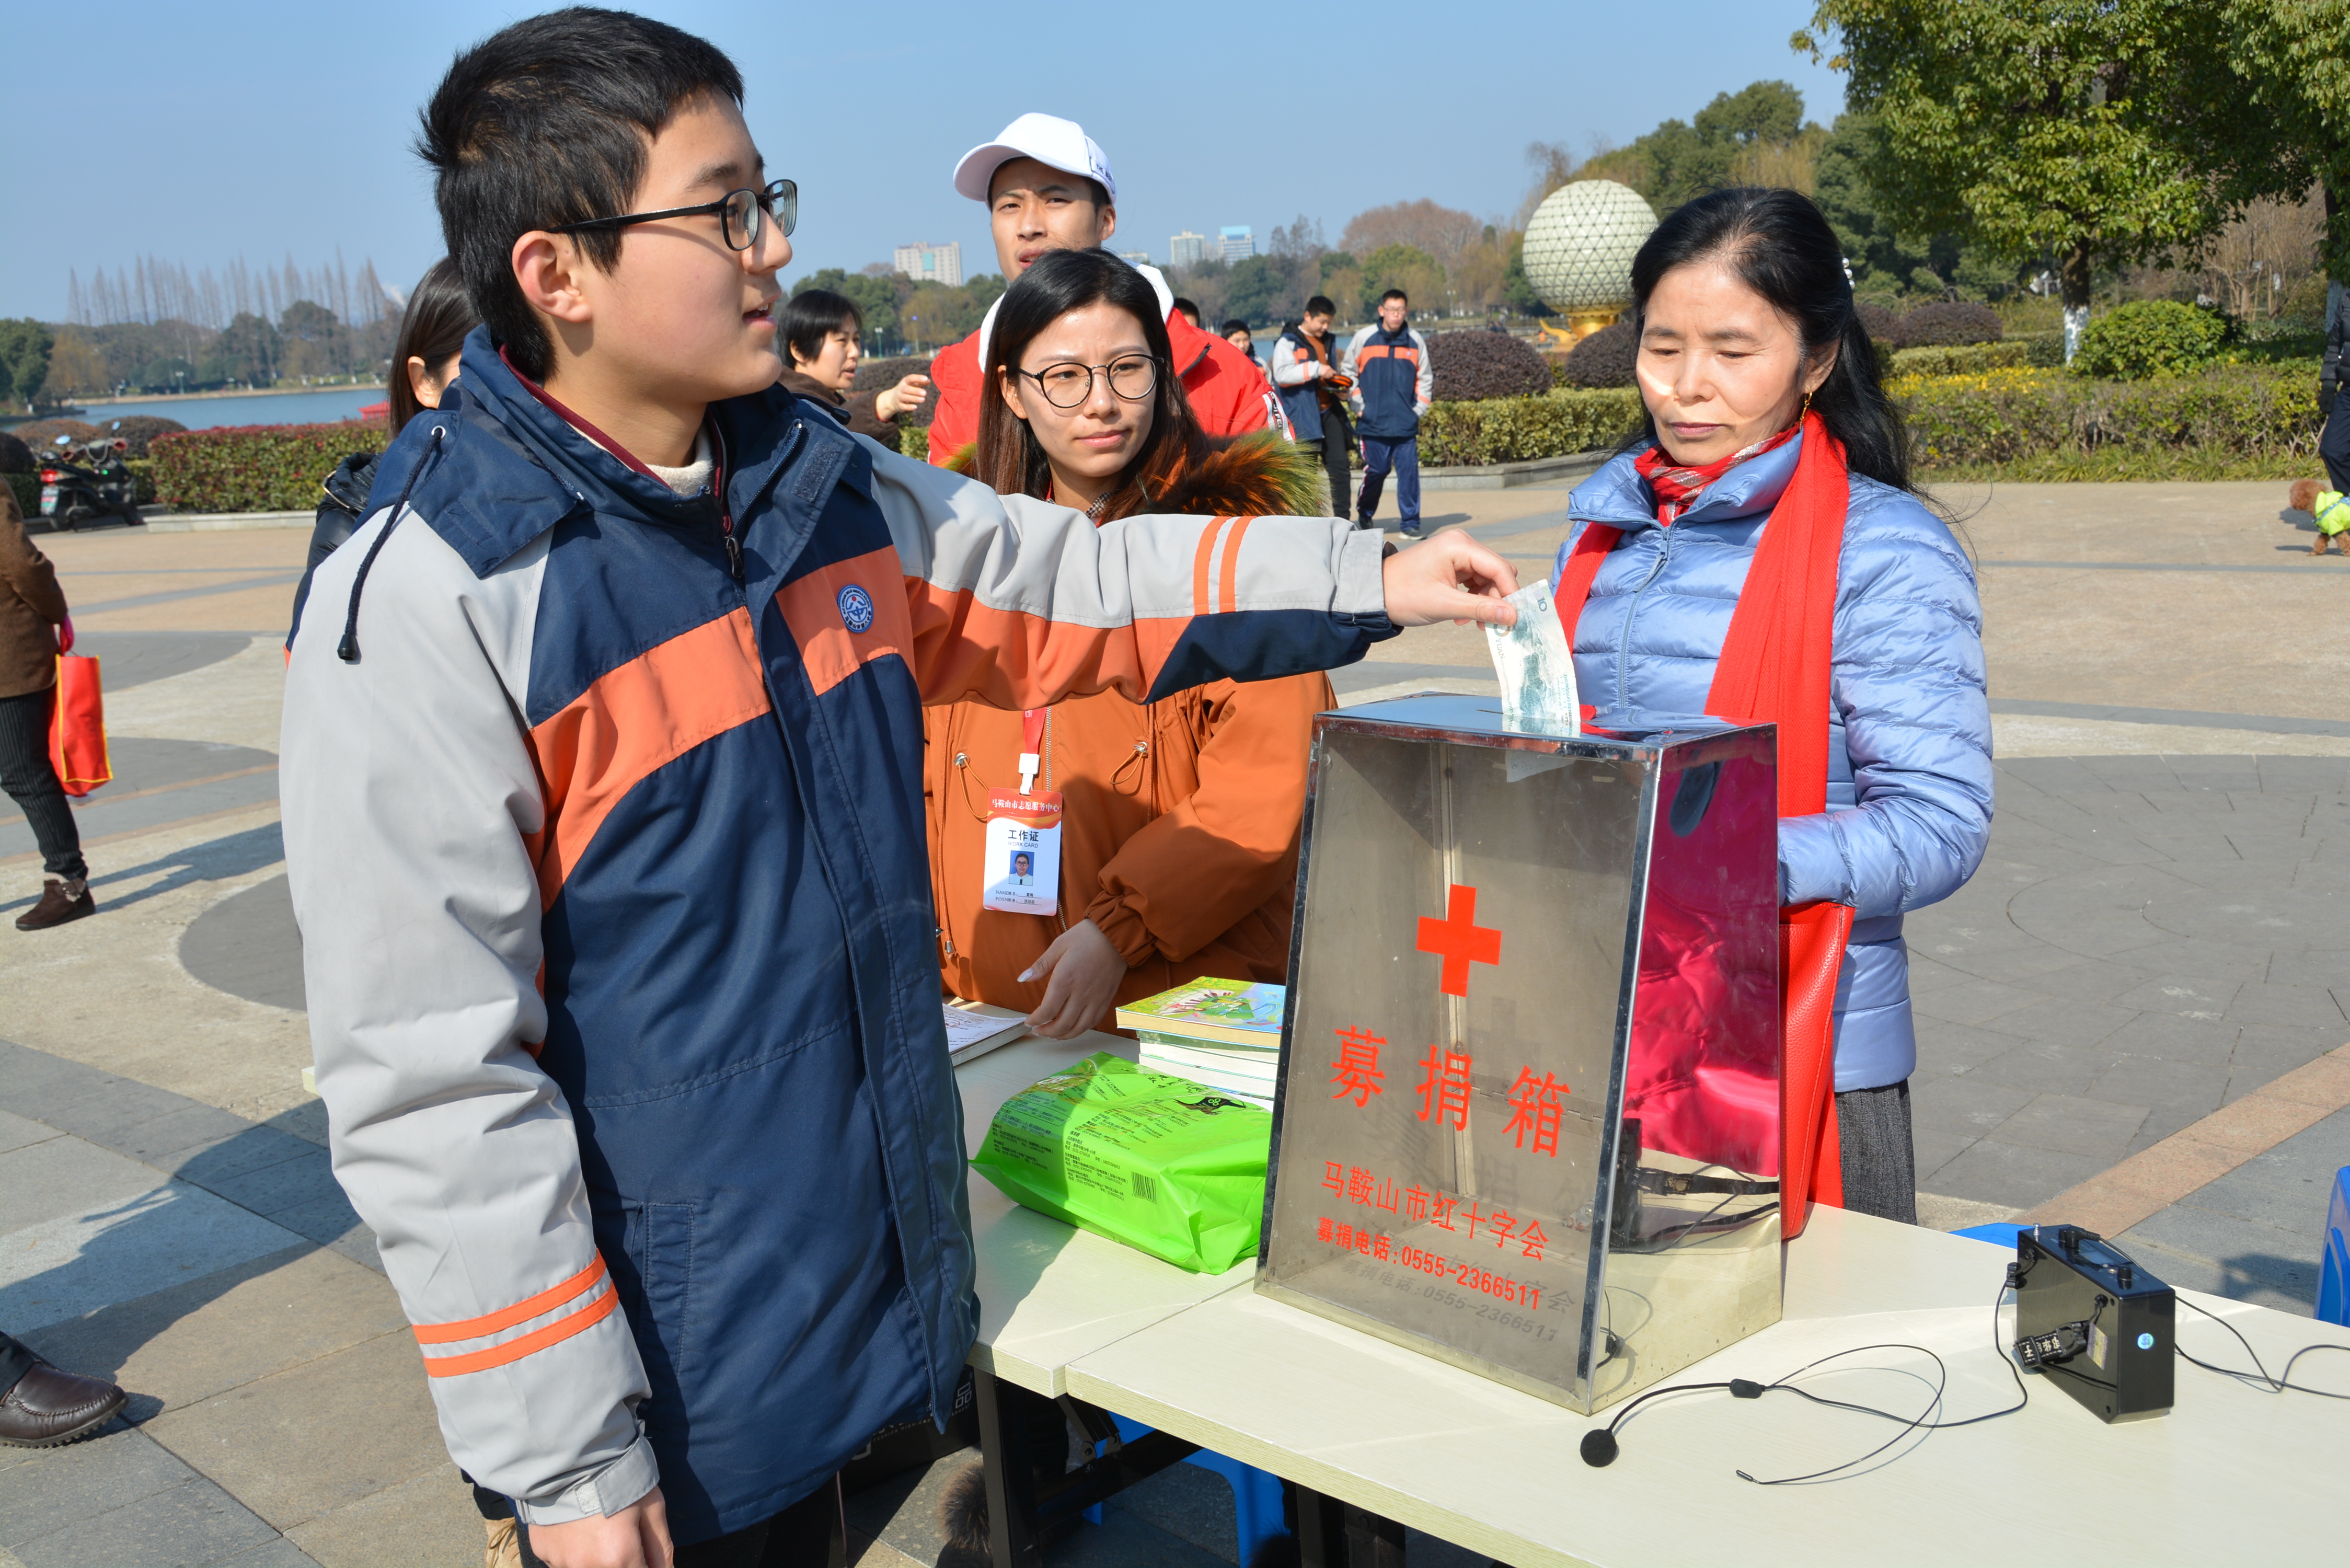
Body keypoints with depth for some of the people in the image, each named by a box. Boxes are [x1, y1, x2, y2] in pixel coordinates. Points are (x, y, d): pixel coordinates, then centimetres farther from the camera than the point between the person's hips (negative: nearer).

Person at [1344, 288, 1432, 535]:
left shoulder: (1416, 341, 7)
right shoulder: (1364, 338, 2)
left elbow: (1425, 378, 15)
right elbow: (1348, 372, 9)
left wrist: (1419, 409, 6)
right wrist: (1358, 405, 2)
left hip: (1406, 424, 2)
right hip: (1373, 423, -2)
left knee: (1409, 472, -3)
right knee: (1375, 471, 1)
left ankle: (1411, 523, 4)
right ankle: (1364, 515, 22)